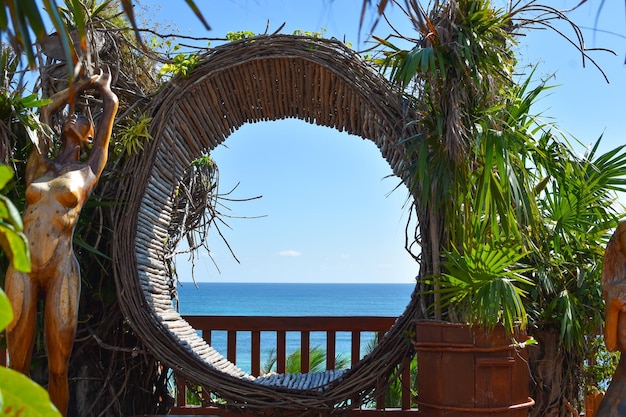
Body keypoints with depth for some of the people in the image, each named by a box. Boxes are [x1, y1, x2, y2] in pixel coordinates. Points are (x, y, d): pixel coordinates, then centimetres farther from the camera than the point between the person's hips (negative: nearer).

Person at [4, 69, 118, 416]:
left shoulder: (88, 171, 11)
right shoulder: (38, 164, 18)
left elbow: (111, 106, 17)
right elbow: (45, 111, 30)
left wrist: (101, 85, 37)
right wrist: (79, 86, 41)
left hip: (60, 270, -2)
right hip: (22, 268, 2)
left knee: (58, 368, -2)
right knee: (18, 364, 0)